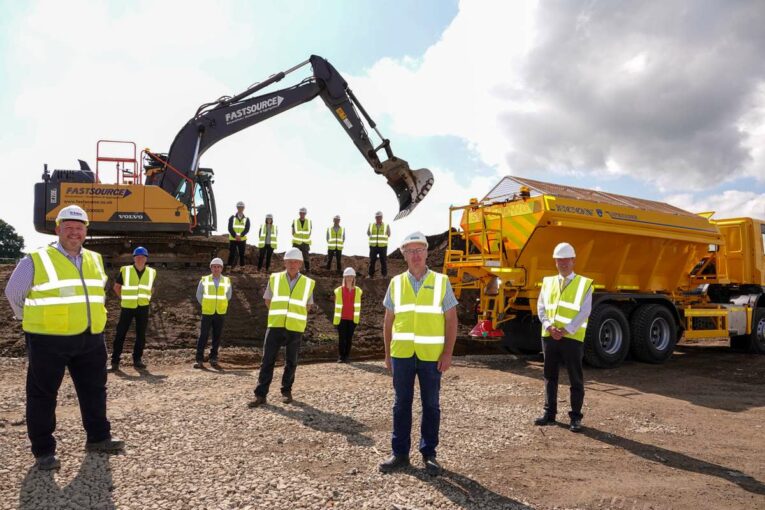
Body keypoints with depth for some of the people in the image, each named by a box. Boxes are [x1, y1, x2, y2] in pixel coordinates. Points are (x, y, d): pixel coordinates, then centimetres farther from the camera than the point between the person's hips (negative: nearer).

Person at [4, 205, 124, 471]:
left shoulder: (95, 260, 9)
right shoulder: (36, 260, -8)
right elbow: (13, 292, 3)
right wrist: (36, 321, 8)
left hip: (91, 339, 5)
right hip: (49, 341, -5)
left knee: (94, 390, 13)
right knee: (43, 395, 4)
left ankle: (98, 438, 28)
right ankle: (43, 451, 16)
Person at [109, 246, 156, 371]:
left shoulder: (151, 272, 4)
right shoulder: (125, 270, -5)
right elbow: (116, 286, 7)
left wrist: (146, 297, 8)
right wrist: (124, 298, 4)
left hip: (143, 307, 3)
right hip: (127, 307, -2)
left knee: (141, 334, 6)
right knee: (121, 333, -2)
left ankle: (137, 360, 16)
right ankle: (115, 360, 5)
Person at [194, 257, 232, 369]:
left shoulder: (227, 281, 5)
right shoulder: (204, 280, 1)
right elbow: (199, 295, 10)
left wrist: (220, 305, 11)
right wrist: (206, 305, 7)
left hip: (220, 313, 2)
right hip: (207, 313, -1)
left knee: (217, 337, 5)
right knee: (203, 336, -3)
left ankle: (213, 359, 16)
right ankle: (199, 360, 3)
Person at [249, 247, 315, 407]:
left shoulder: (308, 283, 3)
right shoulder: (274, 278, 4)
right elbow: (268, 300, 16)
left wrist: (294, 316, 10)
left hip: (295, 328, 0)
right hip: (275, 326, 0)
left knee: (291, 362, 10)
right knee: (267, 361, -2)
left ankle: (286, 391, 24)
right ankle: (260, 395, 3)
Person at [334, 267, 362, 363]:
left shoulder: (357, 291, 7)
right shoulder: (339, 290, 0)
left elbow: (358, 305, 10)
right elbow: (337, 305, 2)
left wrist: (357, 316, 6)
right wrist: (336, 318, 1)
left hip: (352, 319, 2)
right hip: (342, 318, -2)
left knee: (349, 338, 4)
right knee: (342, 338, -1)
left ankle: (346, 357, 11)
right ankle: (340, 357, 7)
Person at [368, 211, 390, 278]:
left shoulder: (386, 226, 6)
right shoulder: (371, 225, 11)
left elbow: (388, 234, 2)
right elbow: (368, 233, 8)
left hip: (383, 246, -1)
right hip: (373, 246, 1)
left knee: (384, 261, 0)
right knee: (372, 261, 2)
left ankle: (384, 275, 8)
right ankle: (371, 275, 10)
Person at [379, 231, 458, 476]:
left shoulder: (441, 282, 1)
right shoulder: (396, 283, 7)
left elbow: (451, 320, 0)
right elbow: (388, 321, 10)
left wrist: (447, 353, -7)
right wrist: (387, 353, 6)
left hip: (431, 355, -2)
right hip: (402, 354, 2)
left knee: (431, 405, 8)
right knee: (401, 404, 9)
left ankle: (429, 454, 21)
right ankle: (400, 453, 21)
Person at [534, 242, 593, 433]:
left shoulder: (584, 284, 0)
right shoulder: (548, 282, 11)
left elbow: (584, 312, -8)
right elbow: (541, 307, 7)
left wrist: (565, 331, -15)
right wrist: (549, 327, -10)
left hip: (572, 338, -4)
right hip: (549, 336, 4)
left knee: (576, 379, 3)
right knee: (550, 376, 11)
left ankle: (575, 417, 14)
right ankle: (550, 413, 22)